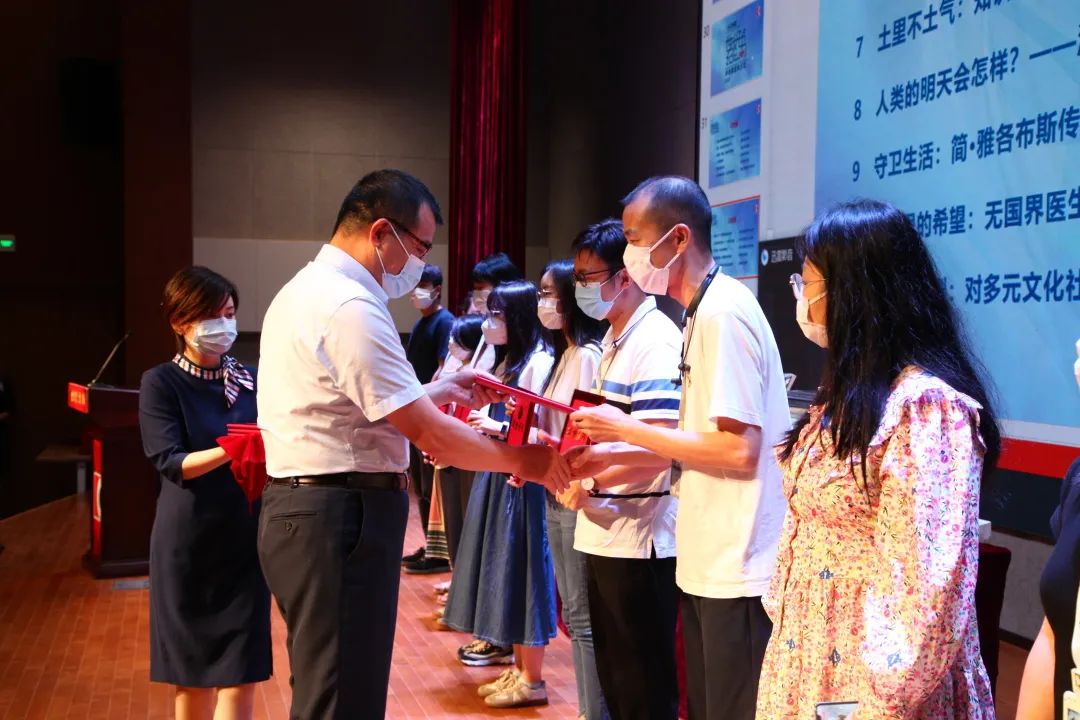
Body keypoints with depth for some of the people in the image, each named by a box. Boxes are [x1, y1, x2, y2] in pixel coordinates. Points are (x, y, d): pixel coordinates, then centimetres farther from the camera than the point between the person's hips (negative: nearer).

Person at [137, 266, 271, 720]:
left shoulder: (250, 379, 6)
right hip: (189, 543, -2)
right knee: (192, 665, 11)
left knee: (242, 667, -1)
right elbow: (170, 462, -15)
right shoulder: (161, 383, -5)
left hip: (246, 538, 3)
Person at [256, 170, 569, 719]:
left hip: (305, 509, 11)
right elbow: (428, 434, -18)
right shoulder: (351, 306, -18)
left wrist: (439, 391, 17)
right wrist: (522, 460, -6)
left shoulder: (306, 291, 16)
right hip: (339, 518, -11)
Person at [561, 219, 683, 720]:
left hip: (639, 538, -9)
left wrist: (588, 482, -19)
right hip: (604, 531, 9)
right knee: (614, 675, 20)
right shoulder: (615, 340, 13)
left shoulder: (657, 342, -16)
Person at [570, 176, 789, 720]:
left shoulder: (722, 312, -18)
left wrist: (628, 430, -14)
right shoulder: (704, 311, 12)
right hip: (709, 561, 9)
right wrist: (612, 457, 8)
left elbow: (738, 450, -23)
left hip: (739, 567, -9)